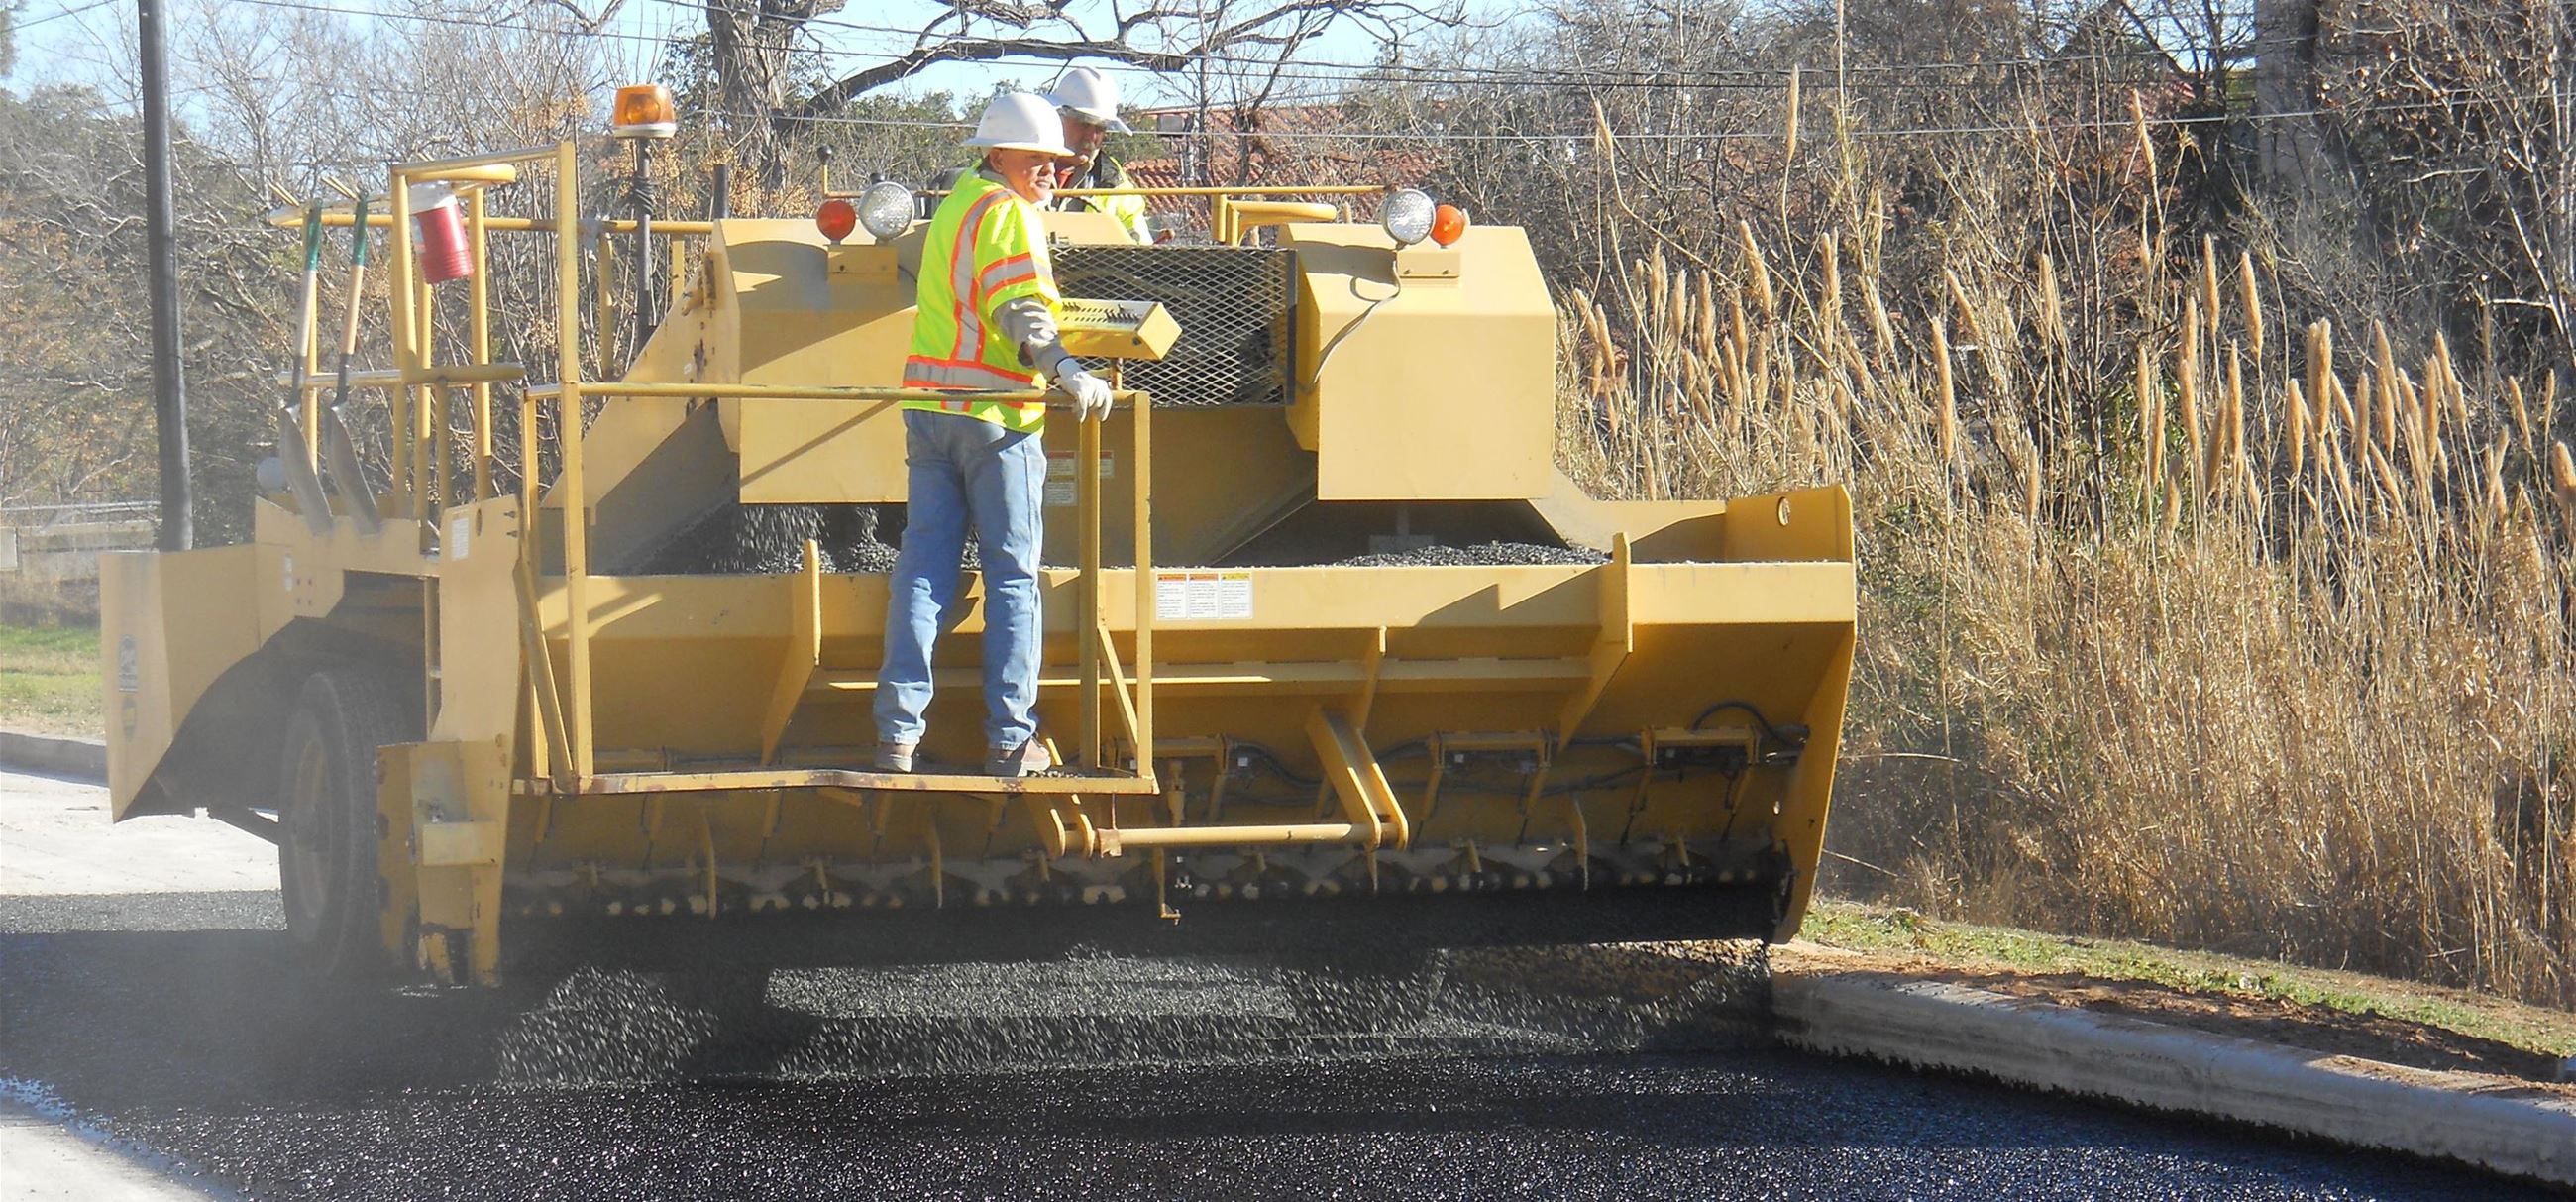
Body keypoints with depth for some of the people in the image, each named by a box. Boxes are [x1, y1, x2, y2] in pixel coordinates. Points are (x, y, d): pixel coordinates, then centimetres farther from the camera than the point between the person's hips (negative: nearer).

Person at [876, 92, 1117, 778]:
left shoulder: (954, 206, 21)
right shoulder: (1007, 213, -7)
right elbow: (1019, 311, -18)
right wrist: (1070, 377, -24)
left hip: (929, 411, 7)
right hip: (998, 415, -7)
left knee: (924, 567, 4)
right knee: (1012, 575, -1)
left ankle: (897, 734, -3)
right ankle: (1010, 741, -1)